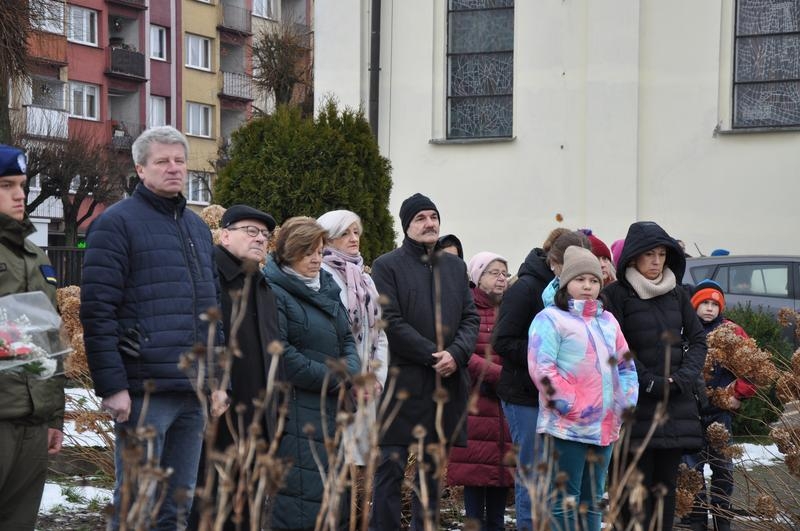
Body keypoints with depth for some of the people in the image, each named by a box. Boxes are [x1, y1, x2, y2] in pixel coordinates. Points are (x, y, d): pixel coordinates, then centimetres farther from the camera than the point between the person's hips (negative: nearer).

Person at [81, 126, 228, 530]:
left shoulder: (198, 228, 19)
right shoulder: (117, 223, -4)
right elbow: (97, 311, -11)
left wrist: (218, 378, 16)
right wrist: (112, 387, -16)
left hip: (195, 392, 7)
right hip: (144, 391, -7)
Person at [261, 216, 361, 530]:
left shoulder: (327, 289, 17)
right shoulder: (274, 292, -9)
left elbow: (347, 339, 17)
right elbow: (280, 354, -16)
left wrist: (351, 372, -6)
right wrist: (335, 379, -12)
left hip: (330, 406, 8)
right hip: (294, 407, -8)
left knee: (329, 492, 9)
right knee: (301, 502, -12)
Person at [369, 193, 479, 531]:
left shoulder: (456, 266, 16)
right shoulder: (387, 266, -1)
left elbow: (471, 317, 12)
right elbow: (391, 322, -10)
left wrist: (456, 354, -7)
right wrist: (433, 354, -14)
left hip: (445, 385, 5)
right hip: (401, 383, -5)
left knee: (432, 471, 11)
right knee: (390, 470, -4)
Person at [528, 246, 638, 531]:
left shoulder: (608, 321, 18)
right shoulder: (551, 318, -4)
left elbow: (626, 366, 21)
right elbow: (542, 368, -13)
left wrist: (626, 401, 6)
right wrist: (570, 405, -18)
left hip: (605, 427, 7)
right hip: (568, 426, -7)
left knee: (593, 501, 14)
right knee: (565, 502, -4)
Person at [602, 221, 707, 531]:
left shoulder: (678, 295, 13)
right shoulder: (616, 295, -2)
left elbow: (697, 340, 13)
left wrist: (684, 377, -4)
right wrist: (649, 382, -14)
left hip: (676, 404, 5)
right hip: (635, 404, -5)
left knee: (667, 484, 6)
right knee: (637, 486, -6)